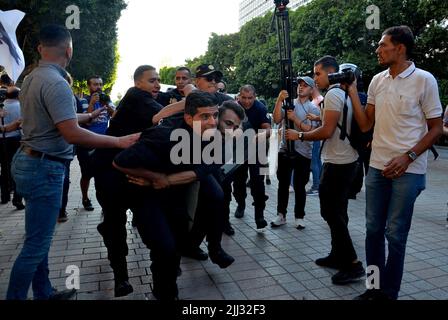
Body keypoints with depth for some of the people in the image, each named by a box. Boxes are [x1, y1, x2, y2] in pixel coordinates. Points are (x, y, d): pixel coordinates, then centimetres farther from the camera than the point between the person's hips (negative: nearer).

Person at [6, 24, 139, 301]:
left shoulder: (32, 78, 10)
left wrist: (89, 116, 33)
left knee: (39, 239, 18)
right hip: (44, 168, -10)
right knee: (37, 244, 0)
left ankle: (43, 293, 31)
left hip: (31, 162, 10)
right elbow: (72, 134, -26)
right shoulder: (56, 83, -20)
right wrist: (119, 142, -21)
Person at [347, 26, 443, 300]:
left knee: (395, 233, 2)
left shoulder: (424, 80, -5)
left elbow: (436, 129, -3)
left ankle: (389, 292, 19)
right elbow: (365, 125, 7)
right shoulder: (377, 81, 9)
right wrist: (352, 92, 0)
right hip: (378, 166, 5)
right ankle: (374, 287, 24)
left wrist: (407, 157, -15)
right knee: (374, 229, 9)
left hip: (408, 170, -5)